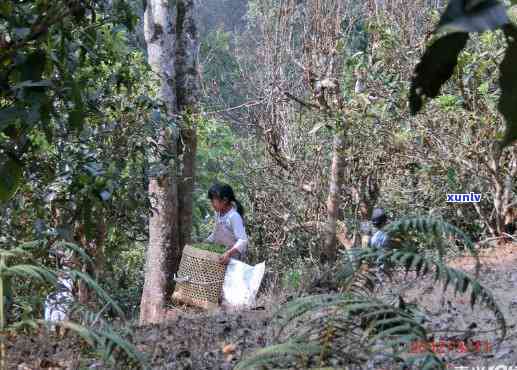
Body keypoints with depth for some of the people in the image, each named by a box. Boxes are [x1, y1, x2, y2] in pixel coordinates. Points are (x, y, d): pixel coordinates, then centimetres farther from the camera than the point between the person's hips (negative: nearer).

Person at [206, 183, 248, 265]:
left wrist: (229, 253, -45)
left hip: (234, 255, -8)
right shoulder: (218, 213, 0)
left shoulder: (234, 216, -25)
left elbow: (242, 240, -32)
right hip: (222, 252, 8)